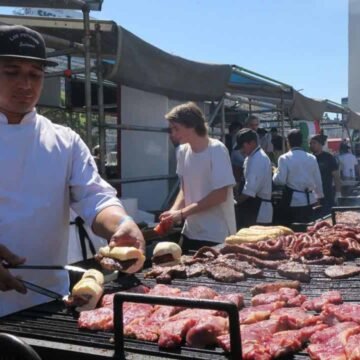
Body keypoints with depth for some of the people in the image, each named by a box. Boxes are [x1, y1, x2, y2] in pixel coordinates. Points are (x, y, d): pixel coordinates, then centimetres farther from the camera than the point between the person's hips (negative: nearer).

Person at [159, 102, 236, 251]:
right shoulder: (183, 151, 4)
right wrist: (174, 210, -7)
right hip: (190, 231, 6)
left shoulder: (216, 150, -16)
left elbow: (220, 195, -19)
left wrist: (182, 213, -19)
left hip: (216, 235, -6)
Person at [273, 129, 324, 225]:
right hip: (308, 199, 4)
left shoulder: (284, 158, -9)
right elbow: (318, 180, 9)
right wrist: (319, 196, 23)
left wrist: (276, 172, 9)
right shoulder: (312, 158, 4)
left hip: (292, 200, -4)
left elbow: (280, 180, -13)